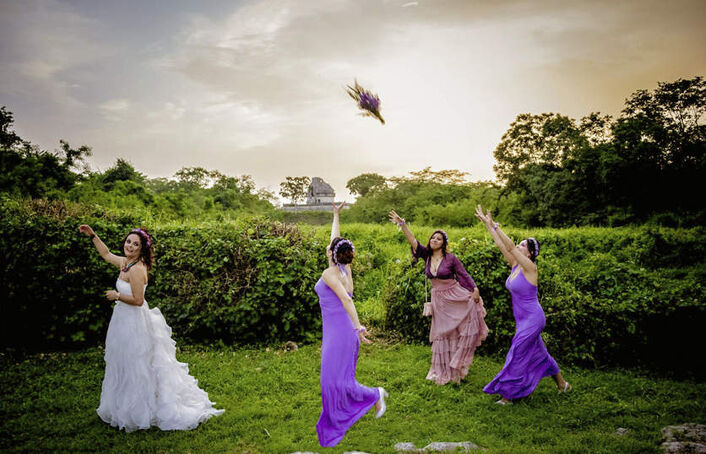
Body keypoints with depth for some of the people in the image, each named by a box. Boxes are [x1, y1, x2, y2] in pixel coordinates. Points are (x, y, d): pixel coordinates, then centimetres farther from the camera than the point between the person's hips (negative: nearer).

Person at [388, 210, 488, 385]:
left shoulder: (450, 258, -10)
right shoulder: (426, 255, 0)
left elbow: (464, 274, -7)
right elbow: (413, 241, -10)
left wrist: (475, 290, -17)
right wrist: (402, 224, -21)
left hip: (457, 298, -4)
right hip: (439, 300, 4)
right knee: (441, 334, 10)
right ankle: (443, 372, 23)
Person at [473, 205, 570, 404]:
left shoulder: (530, 268, -19)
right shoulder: (515, 265, 3)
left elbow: (509, 246, -28)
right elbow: (501, 245, 1)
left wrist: (493, 224, -30)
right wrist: (487, 223, -1)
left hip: (532, 319, -9)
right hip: (524, 319, 9)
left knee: (517, 354, -4)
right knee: (538, 353, 21)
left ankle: (508, 394, 5)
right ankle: (562, 384, 38)